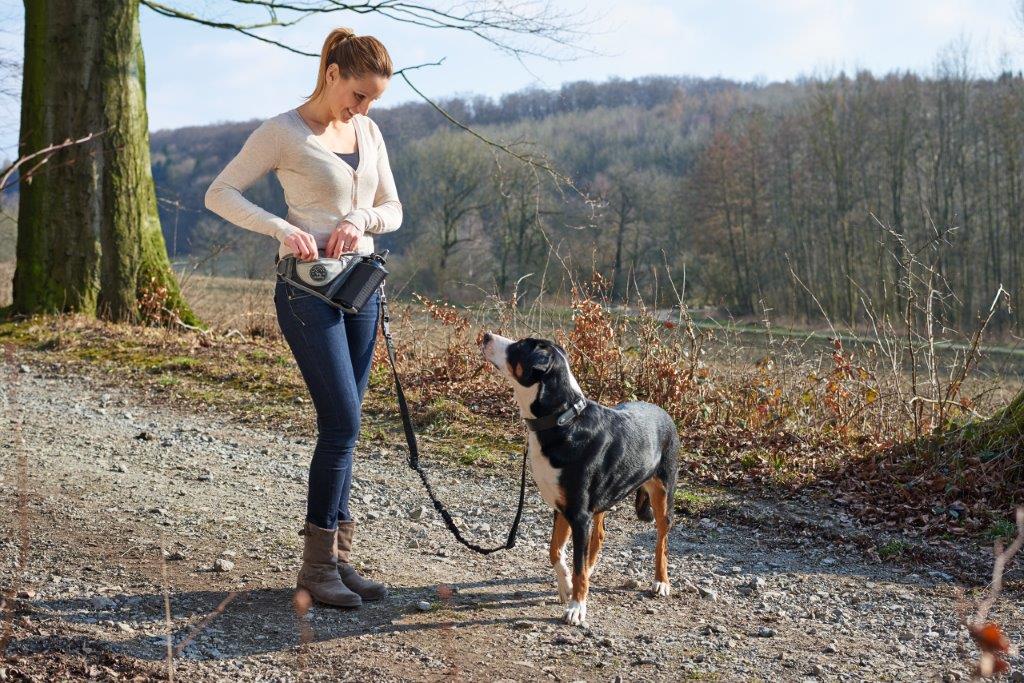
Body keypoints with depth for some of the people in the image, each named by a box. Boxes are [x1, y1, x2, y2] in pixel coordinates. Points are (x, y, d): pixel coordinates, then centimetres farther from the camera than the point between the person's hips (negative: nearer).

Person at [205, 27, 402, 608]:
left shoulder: (369, 131, 11)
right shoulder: (284, 133, -6)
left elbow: (393, 209, 15)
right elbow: (220, 194, -6)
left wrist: (362, 219, -8)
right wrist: (283, 229, -19)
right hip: (310, 288, -6)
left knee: (342, 426, 8)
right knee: (343, 423, -12)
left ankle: (338, 557, 15)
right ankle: (317, 565, -2)